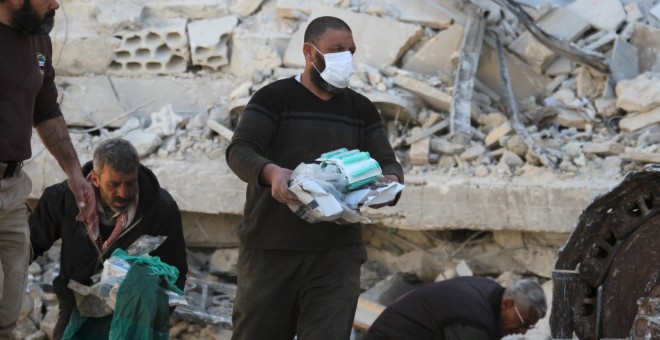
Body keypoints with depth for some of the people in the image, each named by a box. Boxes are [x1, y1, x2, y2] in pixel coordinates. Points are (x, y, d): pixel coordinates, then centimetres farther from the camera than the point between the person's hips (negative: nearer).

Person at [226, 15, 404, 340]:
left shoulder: (362, 110, 14)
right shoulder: (273, 98, 1)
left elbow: (388, 163, 11)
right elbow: (239, 150, -10)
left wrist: (390, 180, -15)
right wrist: (271, 172, -33)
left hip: (337, 252, 2)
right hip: (270, 248, -2)